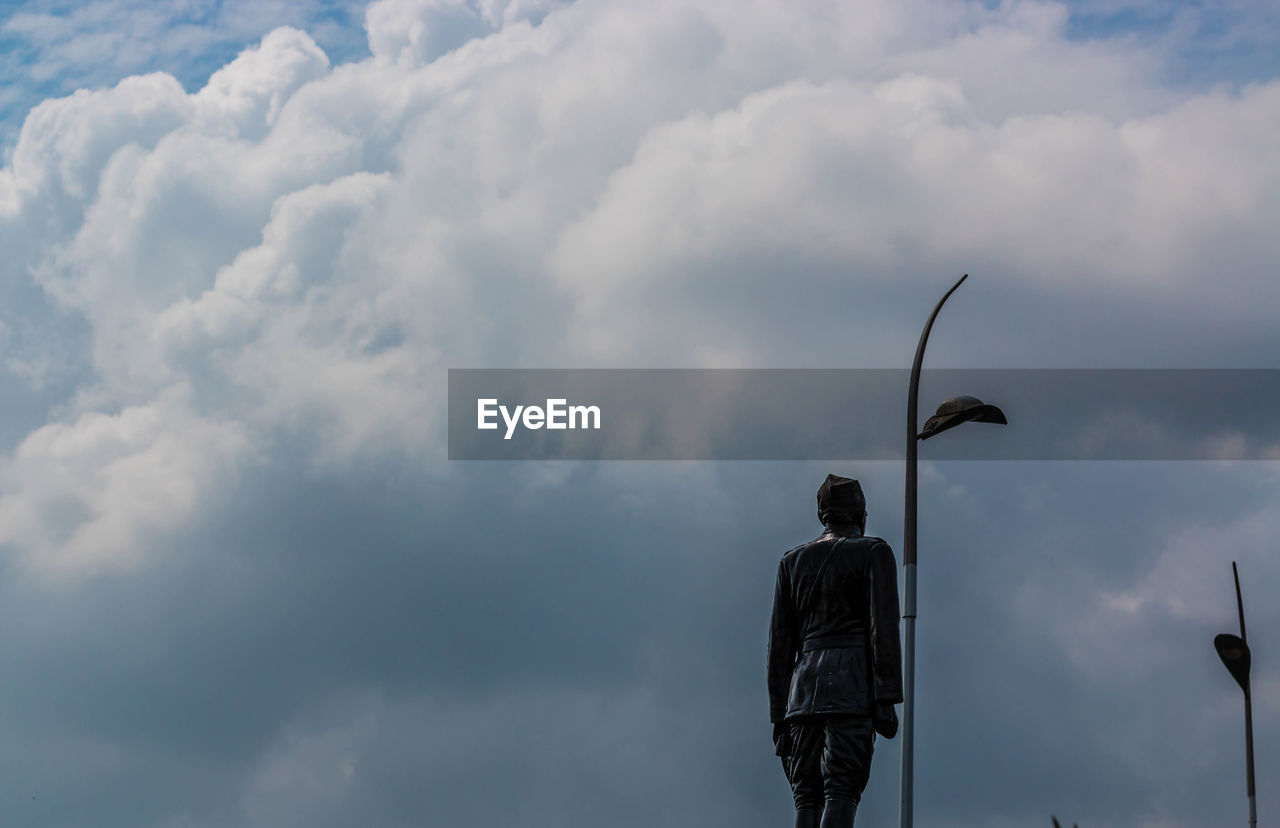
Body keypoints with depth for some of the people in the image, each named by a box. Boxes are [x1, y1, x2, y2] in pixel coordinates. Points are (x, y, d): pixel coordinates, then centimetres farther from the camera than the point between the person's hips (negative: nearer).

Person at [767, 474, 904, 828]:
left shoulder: (792, 561, 20)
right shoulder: (874, 553, 7)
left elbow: (779, 643, 15)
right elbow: (883, 626, -5)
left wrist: (780, 715, 15)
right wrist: (886, 699, -8)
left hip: (803, 688, 4)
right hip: (853, 685, -4)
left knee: (807, 798, 2)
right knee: (841, 790, -13)